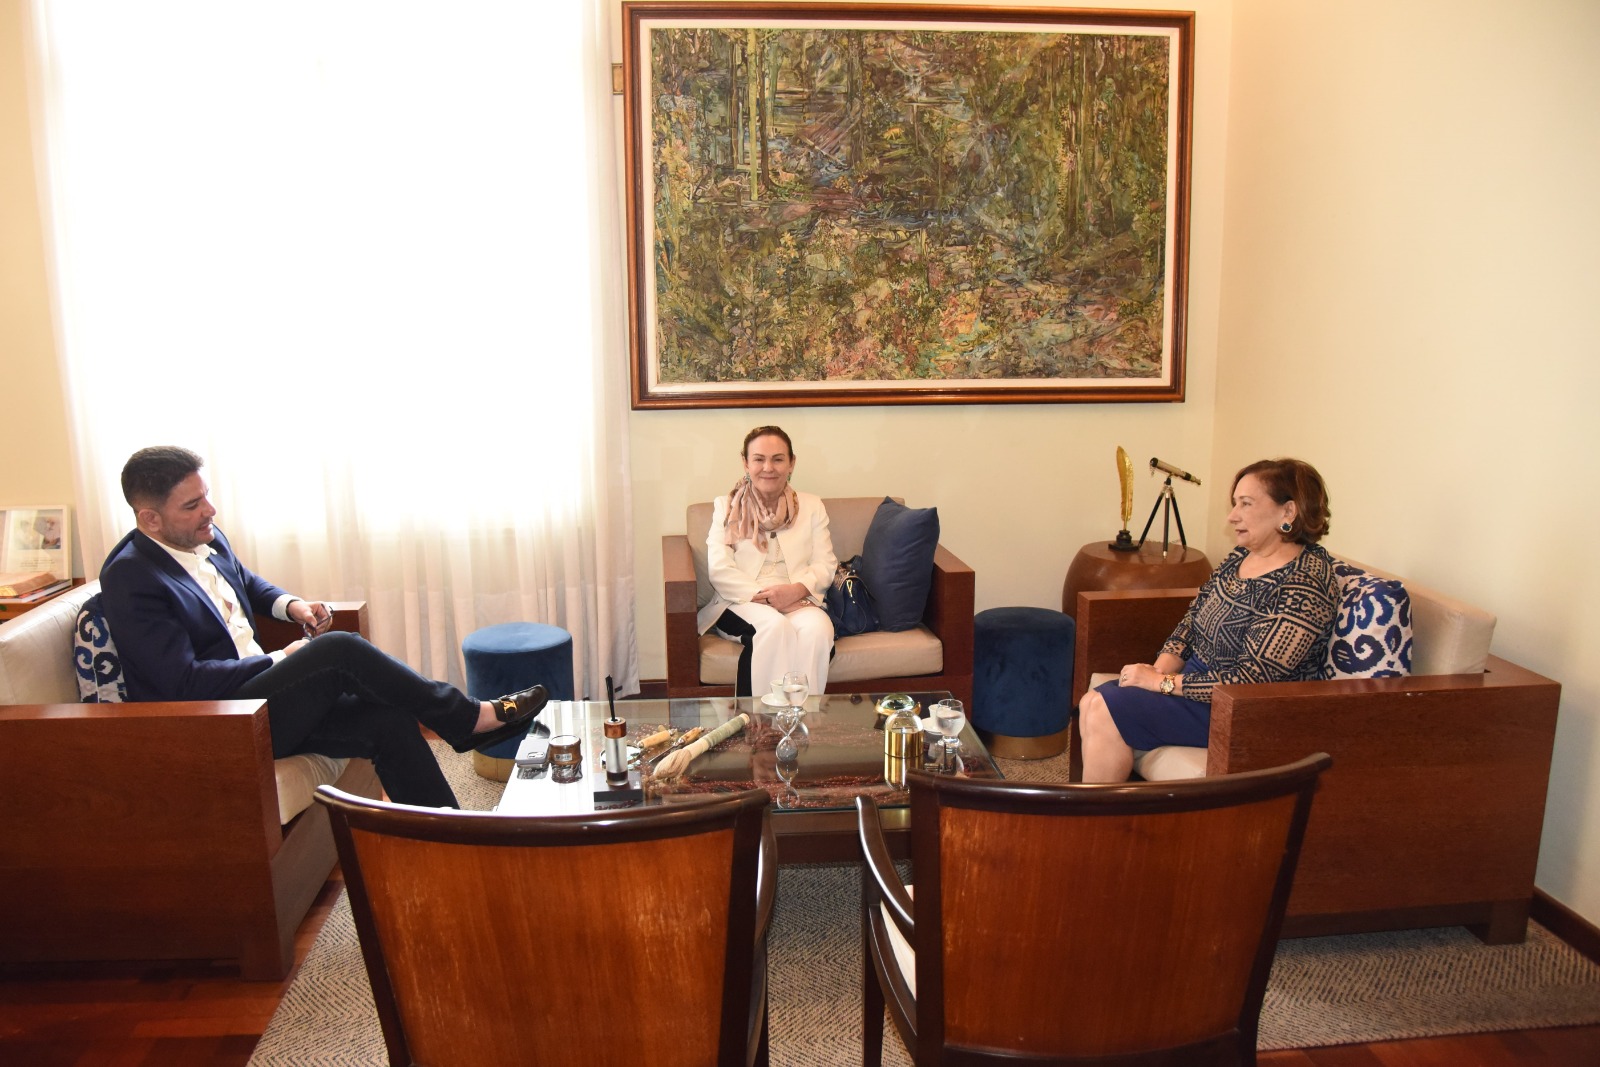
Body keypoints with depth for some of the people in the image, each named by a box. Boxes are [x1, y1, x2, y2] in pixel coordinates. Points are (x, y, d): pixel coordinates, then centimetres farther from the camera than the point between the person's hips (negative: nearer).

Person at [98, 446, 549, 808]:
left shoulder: (207, 539, 8)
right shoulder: (128, 578, -16)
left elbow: (247, 582, 30)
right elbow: (184, 682, -21)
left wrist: (289, 604, 9)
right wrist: (282, 660, -13)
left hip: (253, 695, 8)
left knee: (389, 721, -13)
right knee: (339, 650, -25)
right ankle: (471, 717, -13)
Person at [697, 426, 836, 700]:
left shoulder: (812, 506, 17)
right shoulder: (726, 507, 12)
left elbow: (825, 565, 7)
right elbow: (719, 571, -2)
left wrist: (796, 590, -16)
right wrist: (764, 595, -16)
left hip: (799, 602, 2)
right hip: (741, 604, -1)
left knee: (817, 628, -33)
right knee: (774, 626, -36)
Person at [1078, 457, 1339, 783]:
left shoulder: (1302, 587, -23)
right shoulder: (1242, 555, 5)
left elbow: (1251, 680, -25)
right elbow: (1194, 616, 11)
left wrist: (1162, 682, -21)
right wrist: (1160, 668, -6)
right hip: (1198, 675, 9)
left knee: (1106, 715, -17)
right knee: (1091, 703, -3)